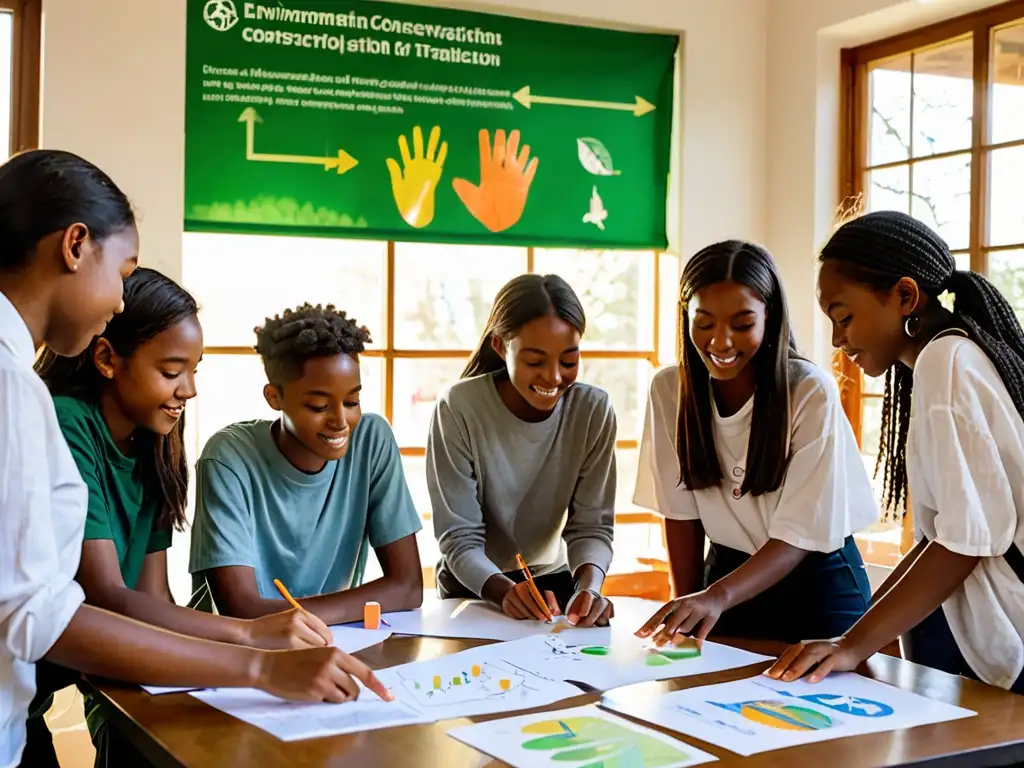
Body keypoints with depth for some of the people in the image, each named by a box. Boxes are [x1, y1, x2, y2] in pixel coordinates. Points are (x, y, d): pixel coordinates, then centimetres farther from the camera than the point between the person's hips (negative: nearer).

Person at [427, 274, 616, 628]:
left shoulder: (594, 410, -11)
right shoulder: (458, 408, -18)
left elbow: (591, 526, -9)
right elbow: (459, 538, -16)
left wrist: (588, 586, -30)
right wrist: (506, 592, -35)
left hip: (553, 582, 2)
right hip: (473, 588, -2)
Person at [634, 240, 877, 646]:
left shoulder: (812, 392, -22)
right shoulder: (669, 389, -10)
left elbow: (799, 535, -24)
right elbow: (681, 511, -5)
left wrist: (718, 597, -38)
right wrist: (687, 610, -8)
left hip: (816, 585, -3)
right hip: (728, 571, 3)